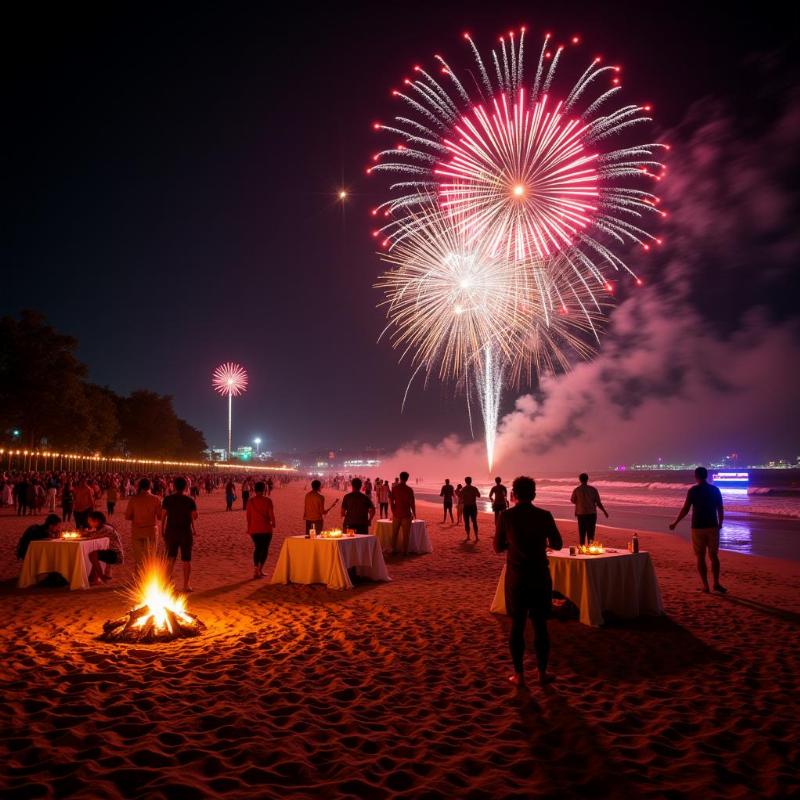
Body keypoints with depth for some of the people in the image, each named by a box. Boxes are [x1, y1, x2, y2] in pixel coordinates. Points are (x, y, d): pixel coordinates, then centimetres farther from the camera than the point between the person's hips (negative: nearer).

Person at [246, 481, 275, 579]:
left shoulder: (250, 501, -3)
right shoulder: (267, 501, -11)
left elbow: (248, 515, 2)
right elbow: (271, 514, -9)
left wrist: (249, 527, 15)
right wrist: (273, 523, 10)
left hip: (254, 529, 3)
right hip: (266, 528, -3)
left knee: (257, 548, 16)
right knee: (264, 549, 9)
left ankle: (256, 570, 9)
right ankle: (260, 570, 2)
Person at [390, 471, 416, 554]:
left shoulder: (394, 488, -1)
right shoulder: (409, 489, -9)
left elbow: (392, 501, 2)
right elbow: (412, 503, -6)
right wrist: (414, 513, 7)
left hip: (396, 514, 2)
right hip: (406, 514, -2)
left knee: (394, 533, 13)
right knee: (405, 534, 5)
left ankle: (394, 550, 14)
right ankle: (404, 551, 5)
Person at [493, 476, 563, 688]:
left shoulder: (505, 516, -9)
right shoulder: (544, 516, -9)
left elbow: (498, 548, 0)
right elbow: (557, 544, 2)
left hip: (516, 577, 0)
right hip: (540, 577, 0)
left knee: (517, 625, 9)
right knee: (540, 625, 12)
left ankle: (519, 674, 15)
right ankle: (542, 672, 22)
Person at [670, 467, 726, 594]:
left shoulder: (693, 490, -7)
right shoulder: (715, 490, 2)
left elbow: (685, 510, -10)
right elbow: (720, 510, 4)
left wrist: (675, 523, 1)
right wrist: (720, 524, 21)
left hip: (698, 527, -2)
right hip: (712, 527, 2)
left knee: (701, 557, 6)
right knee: (714, 556, 12)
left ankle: (705, 585, 6)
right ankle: (716, 583, 4)